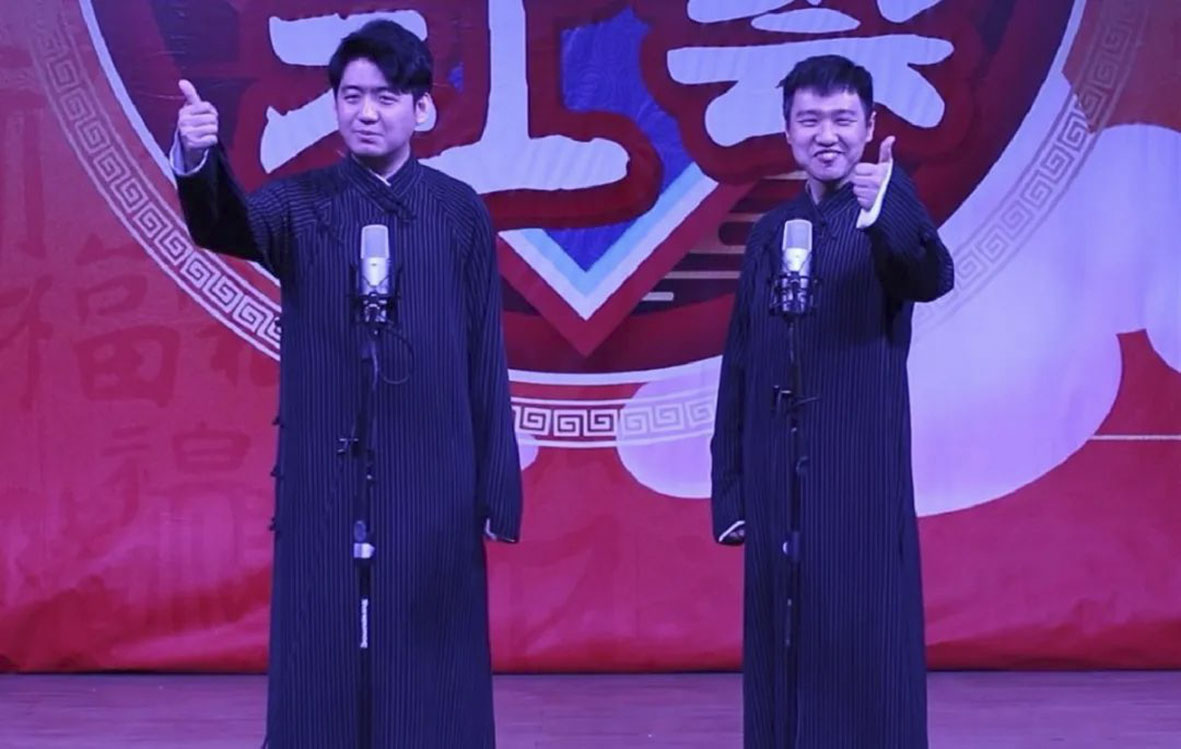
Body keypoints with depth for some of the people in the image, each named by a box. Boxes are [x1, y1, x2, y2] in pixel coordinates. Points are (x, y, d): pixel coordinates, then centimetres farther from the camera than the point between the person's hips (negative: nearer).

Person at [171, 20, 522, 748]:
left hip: (434, 481, 0)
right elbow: (228, 225, -20)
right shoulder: (302, 204, 3)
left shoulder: (460, 212, 3)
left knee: (434, 664, 5)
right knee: (326, 662, 3)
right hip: (326, 478, 0)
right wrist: (198, 160, -42)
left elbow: (486, 356, 3)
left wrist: (499, 486, 0)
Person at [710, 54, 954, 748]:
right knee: (782, 654, 9)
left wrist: (887, 207, -47)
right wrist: (730, 488, 7)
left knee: (866, 654, -1)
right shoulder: (771, 233, 10)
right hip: (776, 486, 5)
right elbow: (739, 367, 10)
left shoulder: (887, 223, -4)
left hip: (863, 484, -4)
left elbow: (933, 278, -27)